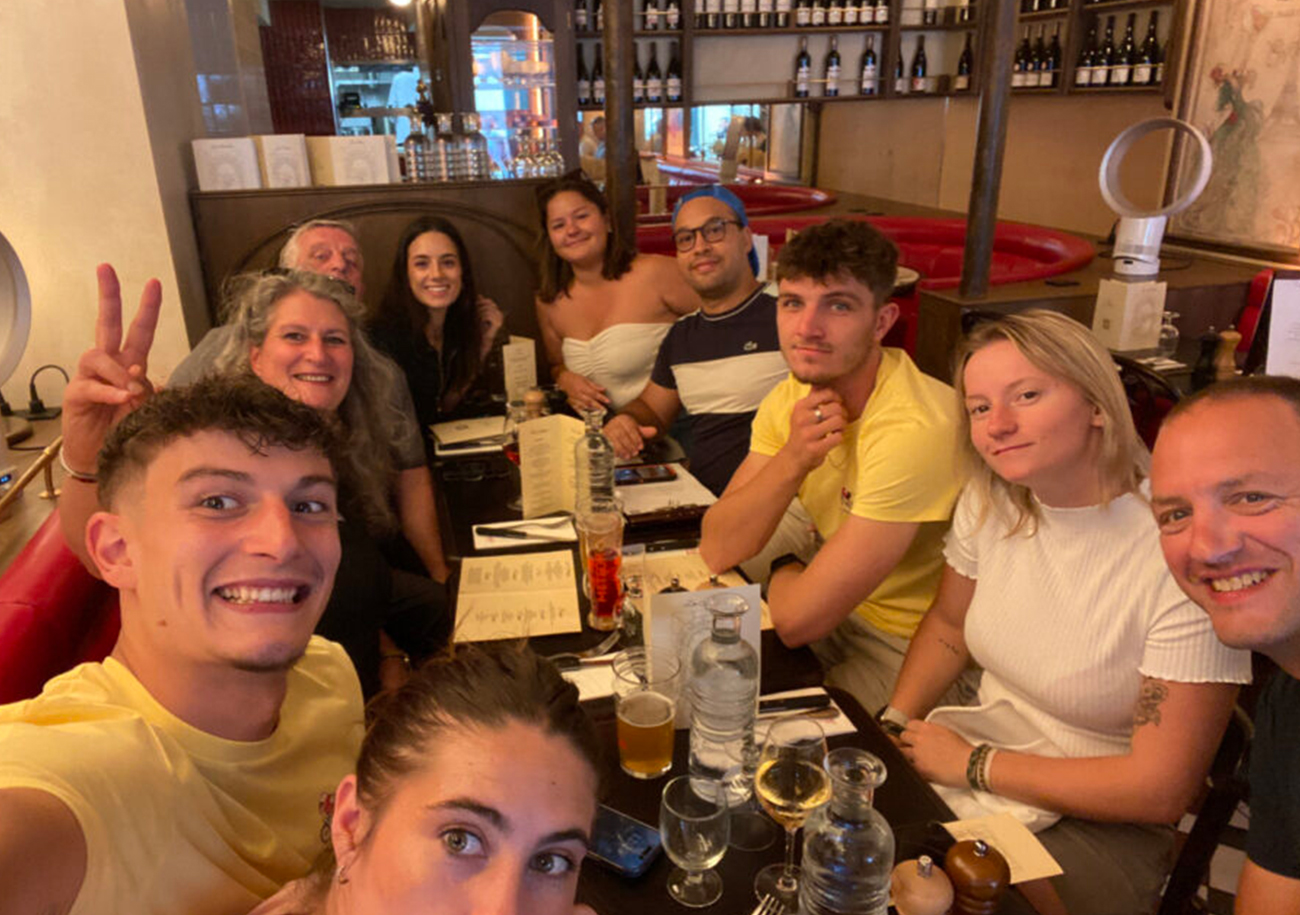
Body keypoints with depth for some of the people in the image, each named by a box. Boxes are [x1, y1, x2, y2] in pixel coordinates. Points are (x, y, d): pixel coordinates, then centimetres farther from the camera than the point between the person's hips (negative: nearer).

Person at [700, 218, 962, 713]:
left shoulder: (915, 429, -31)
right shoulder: (792, 397, -4)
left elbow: (798, 618, -27)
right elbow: (717, 550, -10)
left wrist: (785, 570, -4)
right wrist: (792, 459, -24)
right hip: (846, 611, 7)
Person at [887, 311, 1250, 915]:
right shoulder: (990, 501, -6)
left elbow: (1160, 790, -19)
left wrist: (975, 765, -15)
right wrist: (891, 727, -6)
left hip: (1102, 820, -5)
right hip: (977, 748, 5)